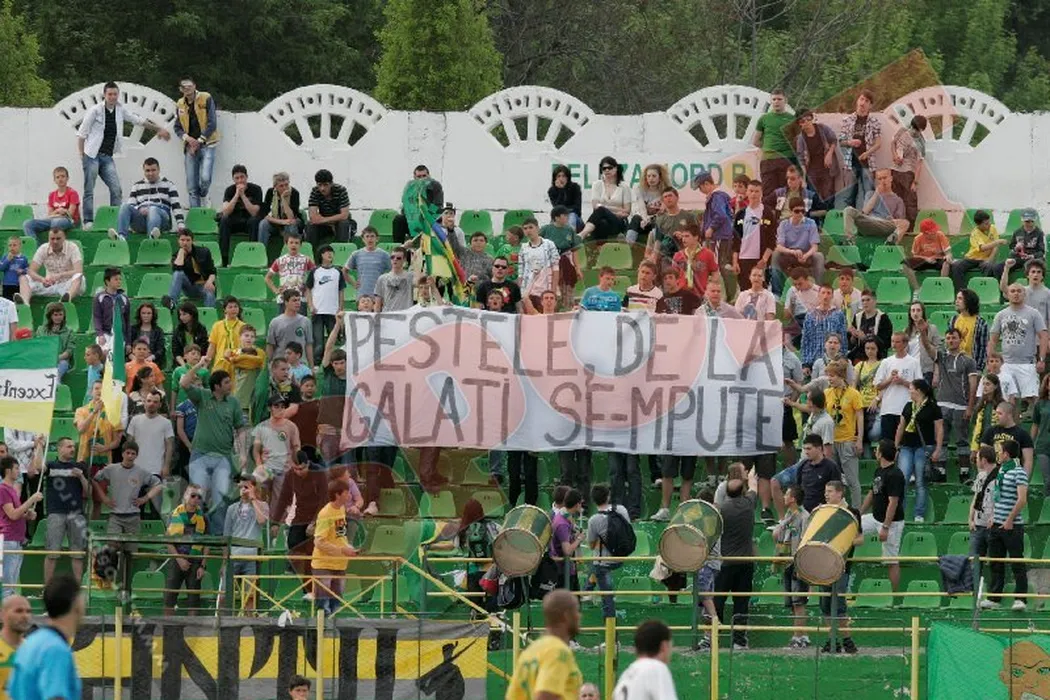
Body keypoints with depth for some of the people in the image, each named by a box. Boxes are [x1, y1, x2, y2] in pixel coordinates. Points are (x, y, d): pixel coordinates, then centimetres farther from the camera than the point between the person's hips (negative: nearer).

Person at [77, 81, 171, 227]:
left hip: (107, 157, 5)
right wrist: (81, 154, -7)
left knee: (116, 189, -5)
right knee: (89, 190, -4)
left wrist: (158, 128, 25)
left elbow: (138, 120, 21)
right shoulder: (95, 110, -6)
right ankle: (88, 221, 0)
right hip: (92, 156, -5)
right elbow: (82, 133, -3)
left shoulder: (120, 109, 8)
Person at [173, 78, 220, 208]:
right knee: (191, 185, 1)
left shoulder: (206, 99, -5)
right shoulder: (180, 105, 8)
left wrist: (199, 141, -11)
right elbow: (177, 127, 11)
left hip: (206, 145, -4)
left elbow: (212, 124, -8)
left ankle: (203, 197, 10)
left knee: (205, 178, -20)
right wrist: (187, 138, -8)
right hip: (190, 147, 4)